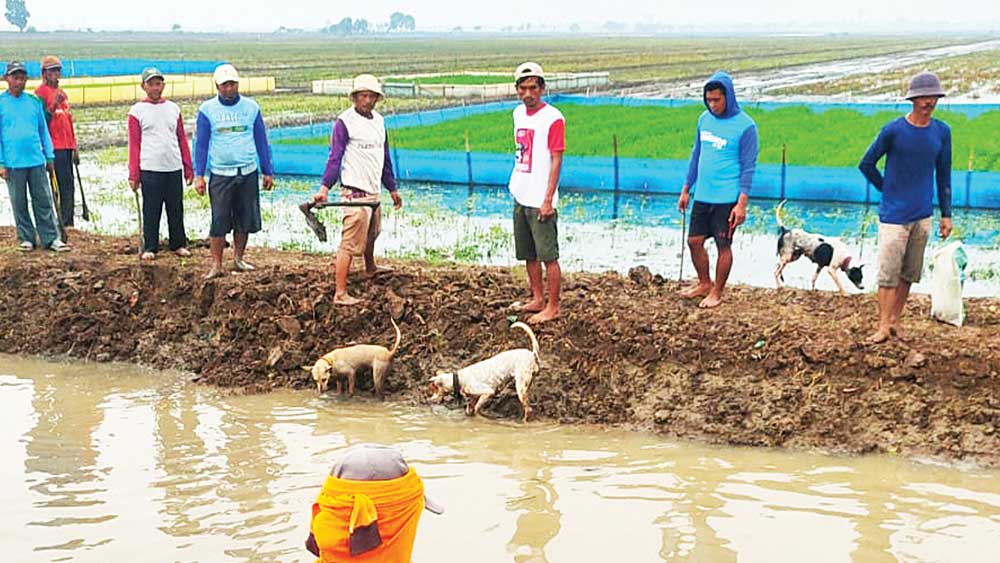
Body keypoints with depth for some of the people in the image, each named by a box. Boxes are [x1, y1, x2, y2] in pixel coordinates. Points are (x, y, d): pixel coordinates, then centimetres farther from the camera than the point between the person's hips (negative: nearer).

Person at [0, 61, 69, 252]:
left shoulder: (34, 101, 9)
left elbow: (43, 130, 14)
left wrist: (49, 156, 9)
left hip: (36, 160, 2)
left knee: (44, 200, 2)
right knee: (19, 203, 5)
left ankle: (51, 238, 5)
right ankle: (26, 238, 15)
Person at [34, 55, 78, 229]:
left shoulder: (62, 93, 21)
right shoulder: (41, 92, -4)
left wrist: (74, 147, 22)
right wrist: (53, 106, -25)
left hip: (67, 146, 8)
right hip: (54, 147, -8)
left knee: (68, 185, 7)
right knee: (65, 184, -12)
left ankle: (67, 222, 10)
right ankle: (65, 221, -11)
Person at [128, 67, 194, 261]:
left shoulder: (173, 108, 13)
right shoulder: (137, 111, 3)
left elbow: (182, 140, 14)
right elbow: (134, 144, 1)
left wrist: (188, 168, 10)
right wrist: (133, 175, -5)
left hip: (174, 168, 3)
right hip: (150, 169, -3)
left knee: (176, 208, 8)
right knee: (151, 210, 1)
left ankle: (178, 244, 18)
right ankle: (149, 248, 9)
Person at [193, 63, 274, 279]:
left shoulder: (251, 107, 6)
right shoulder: (207, 109, 2)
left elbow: (261, 141, 12)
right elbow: (200, 144, 4)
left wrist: (268, 172, 11)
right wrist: (199, 175, -2)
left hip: (248, 173, 2)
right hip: (220, 174, -2)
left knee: (245, 221, 7)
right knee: (219, 222, -5)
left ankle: (238, 259, 21)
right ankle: (216, 265, 0)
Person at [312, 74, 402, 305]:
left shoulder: (378, 120, 13)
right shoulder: (345, 121, -10)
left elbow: (385, 158, 22)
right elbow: (335, 157, -15)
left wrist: (392, 188, 27)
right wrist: (324, 188, -26)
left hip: (374, 191, 8)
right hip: (355, 193, -8)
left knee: (371, 234, 29)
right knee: (350, 244, -12)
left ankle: (370, 267, 54)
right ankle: (340, 293, -12)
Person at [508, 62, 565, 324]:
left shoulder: (553, 118, -12)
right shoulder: (518, 113, 11)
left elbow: (556, 160, -14)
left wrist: (548, 199, -18)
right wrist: (516, 186, 16)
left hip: (540, 201, -8)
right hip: (520, 196, 8)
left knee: (548, 256, -4)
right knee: (528, 255, 16)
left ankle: (552, 307, 3)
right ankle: (537, 300, 27)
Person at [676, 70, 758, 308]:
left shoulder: (745, 126, -11)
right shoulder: (704, 119, 6)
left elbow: (748, 167, -10)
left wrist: (742, 203, -15)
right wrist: (686, 190, 15)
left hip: (727, 199, -6)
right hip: (702, 196, 6)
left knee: (723, 245, 3)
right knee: (694, 241, 10)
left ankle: (717, 293, 18)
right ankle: (704, 283, 31)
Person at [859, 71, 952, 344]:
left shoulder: (942, 132, 4)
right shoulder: (893, 130, -10)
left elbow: (943, 175, 10)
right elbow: (866, 164, 1)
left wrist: (946, 214, 10)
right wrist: (888, 188, 8)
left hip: (923, 214, 4)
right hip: (894, 214, -4)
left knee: (909, 272, 8)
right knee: (889, 272, -6)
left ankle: (895, 319, 17)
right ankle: (884, 325, -2)